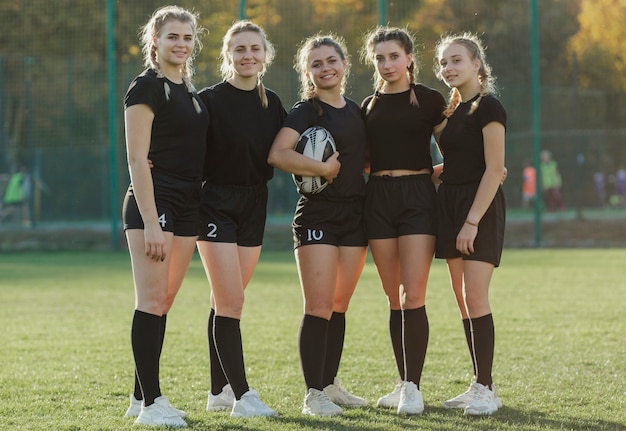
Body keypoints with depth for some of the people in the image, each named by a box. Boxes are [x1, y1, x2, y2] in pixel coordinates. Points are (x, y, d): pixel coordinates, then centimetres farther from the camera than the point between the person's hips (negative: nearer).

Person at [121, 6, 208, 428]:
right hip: (154, 202, -8)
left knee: (164, 303, 10)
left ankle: (142, 396, 16)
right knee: (151, 302, -7)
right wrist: (150, 222, -20)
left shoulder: (190, 92, 17)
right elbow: (138, 159, -14)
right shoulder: (147, 88, -8)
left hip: (187, 207, 8)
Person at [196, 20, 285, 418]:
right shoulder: (211, 101, -9)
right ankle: (242, 396, -10)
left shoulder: (272, 104, 7)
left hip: (254, 206, 5)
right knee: (231, 304, -10)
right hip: (217, 205, -5)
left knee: (227, 303, 13)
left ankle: (219, 391, 19)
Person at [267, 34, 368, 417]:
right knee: (319, 306, -9)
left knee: (340, 306, 11)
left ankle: (330, 384, 21)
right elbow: (278, 154, -22)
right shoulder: (307, 111, -7)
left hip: (355, 213, 6)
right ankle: (314, 393, -7)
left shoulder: (356, 111, 14)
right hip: (317, 213, -6)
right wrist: (323, 168, -21)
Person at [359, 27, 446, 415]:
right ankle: (405, 384, 12)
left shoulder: (429, 100, 1)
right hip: (379, 197, 4)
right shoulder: (369, 106, 13)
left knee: (414, 296, -11)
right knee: (394, 298, 6)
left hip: (418, 196, -4)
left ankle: (414, 387, -9)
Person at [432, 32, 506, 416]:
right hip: (451, 204, 9)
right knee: (462, 299, 8)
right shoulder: (453, 109, 14)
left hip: (481, 207, -9)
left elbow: (494, 169, -16)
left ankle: (486, 389, -8)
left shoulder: (488, 107, -11)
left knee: (475, 297, -13)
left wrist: (472, 221, -20)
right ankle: (480, 387, 13)